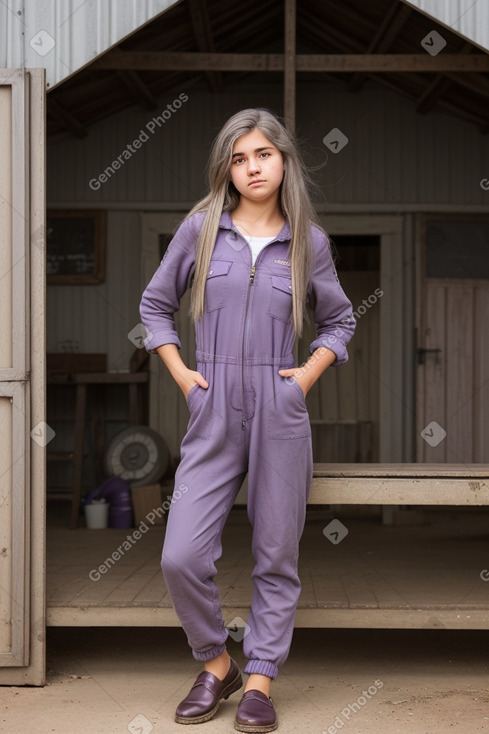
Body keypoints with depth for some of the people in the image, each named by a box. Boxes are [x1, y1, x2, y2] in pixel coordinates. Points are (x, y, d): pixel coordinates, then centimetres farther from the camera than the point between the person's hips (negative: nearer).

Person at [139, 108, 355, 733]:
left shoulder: (309, 241, 5)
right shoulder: (200, 228, 4)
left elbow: (339, 320, 17)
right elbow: (155, 303, 14)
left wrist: (310, 372, 2)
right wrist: (179, 372, 3)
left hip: (280, 412, 0)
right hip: (213, 413, 0)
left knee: (276, 556, 6)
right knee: (181, 557, -7)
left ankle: (259, 681, 21)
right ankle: (215, 664, 18)